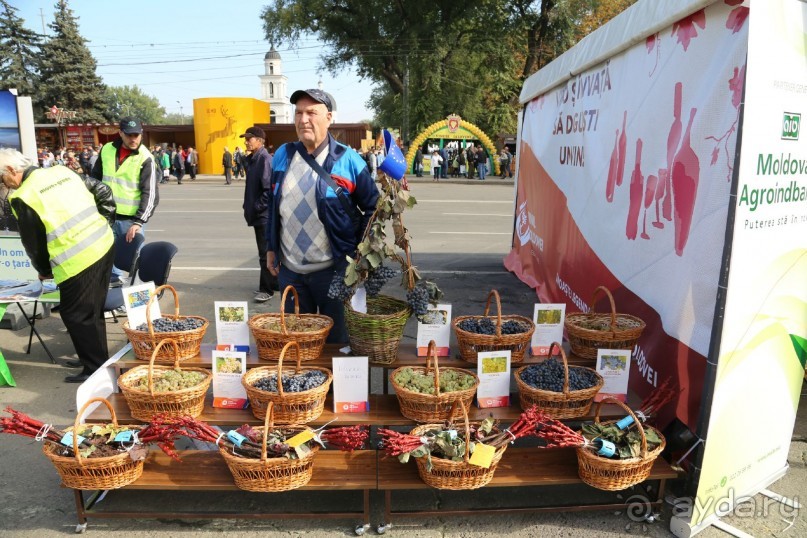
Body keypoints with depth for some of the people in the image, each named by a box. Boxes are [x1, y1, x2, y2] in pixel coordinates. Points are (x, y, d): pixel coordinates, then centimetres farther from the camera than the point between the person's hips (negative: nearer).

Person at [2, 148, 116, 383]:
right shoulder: (62, 171, 11)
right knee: (93, 309, 21)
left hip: (78, 260, -7)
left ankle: (96, 369, 14)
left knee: (76, 315, 7)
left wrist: (44, 271, 19)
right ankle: (93, 357, 35)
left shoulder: (22, 197, -6)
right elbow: (104, 192, 15)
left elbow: (33, 243, 3)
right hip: (105, 244, 8)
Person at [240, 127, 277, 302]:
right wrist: (249, 207, 12)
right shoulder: (253, 159, 14)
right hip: (259, 214, 10)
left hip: (264, 214, -10)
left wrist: (257, 207, -17)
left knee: (266, 253, -3)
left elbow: (269, 188, -22)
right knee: (267, 252, 16)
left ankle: (266, 289, 4)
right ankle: (274, 282, 27)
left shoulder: (265, 159, -15)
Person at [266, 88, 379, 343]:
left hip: (334, 269, -4)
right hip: (289, 269, 4)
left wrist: (359, 252, -5)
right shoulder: (283, 155, 6)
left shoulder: (348, 160, -8)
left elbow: (372, 207, -2)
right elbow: (273, 205, 15)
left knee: (336, 338, 9)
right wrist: (271, 248, 13)